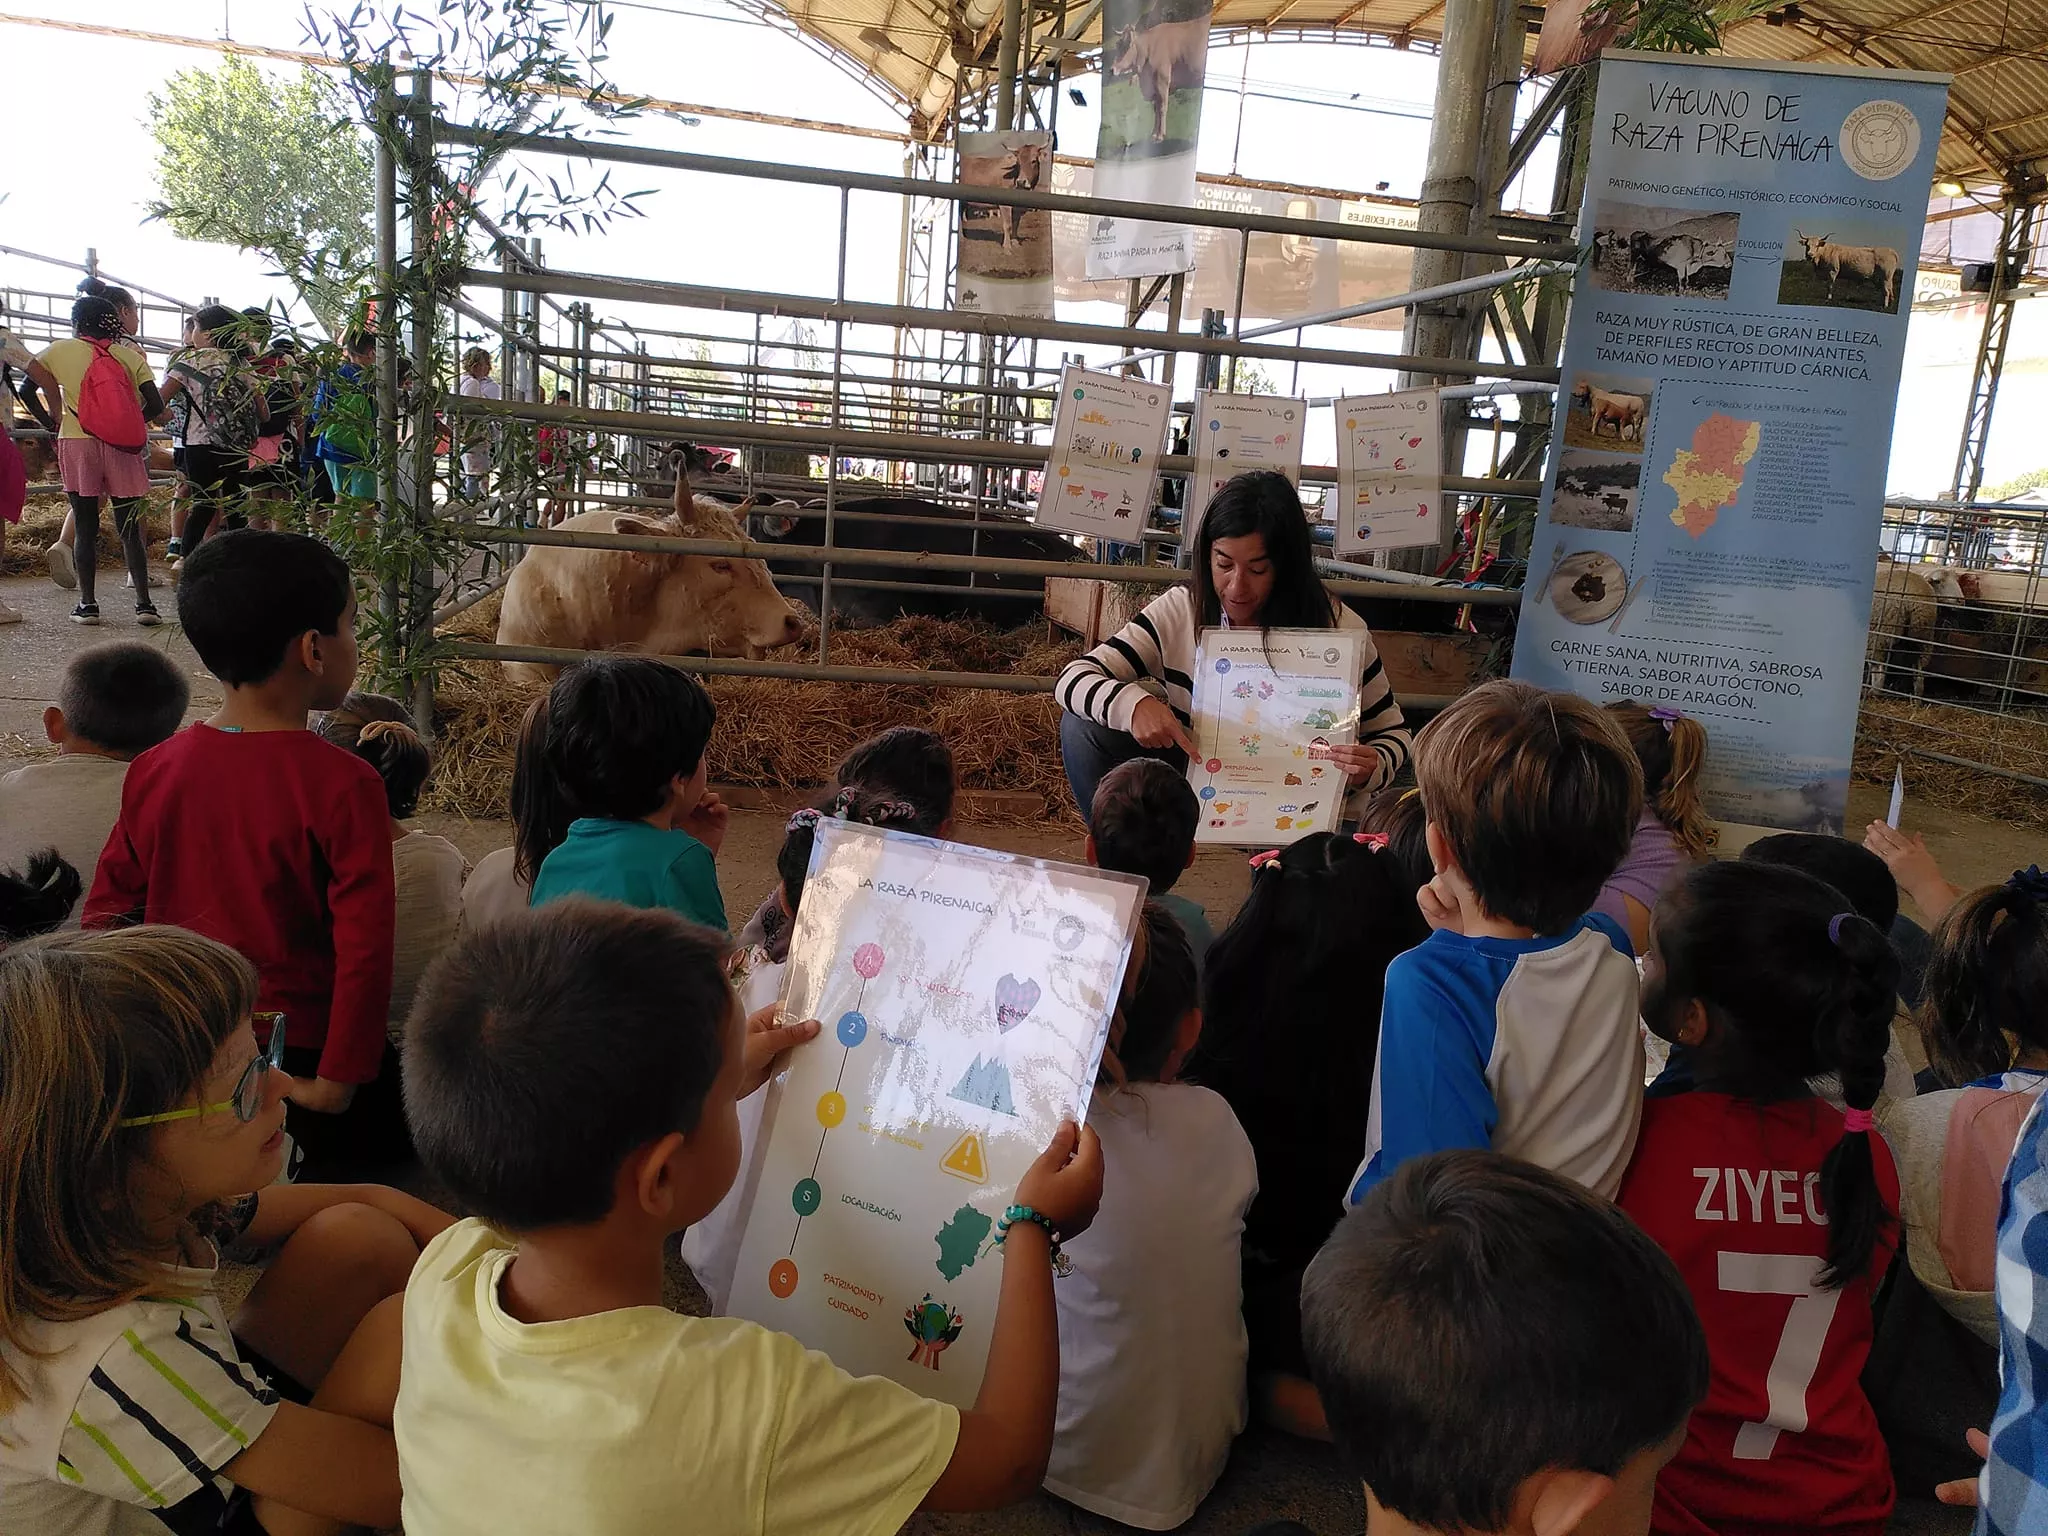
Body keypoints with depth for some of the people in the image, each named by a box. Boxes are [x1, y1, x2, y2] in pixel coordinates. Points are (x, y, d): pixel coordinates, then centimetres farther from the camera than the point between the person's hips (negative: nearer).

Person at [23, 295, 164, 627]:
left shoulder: (60, 351, 5)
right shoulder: (129, 354, 5)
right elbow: (156, 406, 0)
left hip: (76, 444, 0)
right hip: (122, 447, 1)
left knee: (86, 528, 5)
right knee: (129, 528, 3)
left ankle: (87, 604, 5)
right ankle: (144, 603, -3)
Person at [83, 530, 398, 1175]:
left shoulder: (154, 770, -3)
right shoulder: (344, 786, -19)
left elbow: (105, 914, 7)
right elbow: (365, 951, -21)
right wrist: (338, 1083, -12)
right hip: (295, 1055, -6)